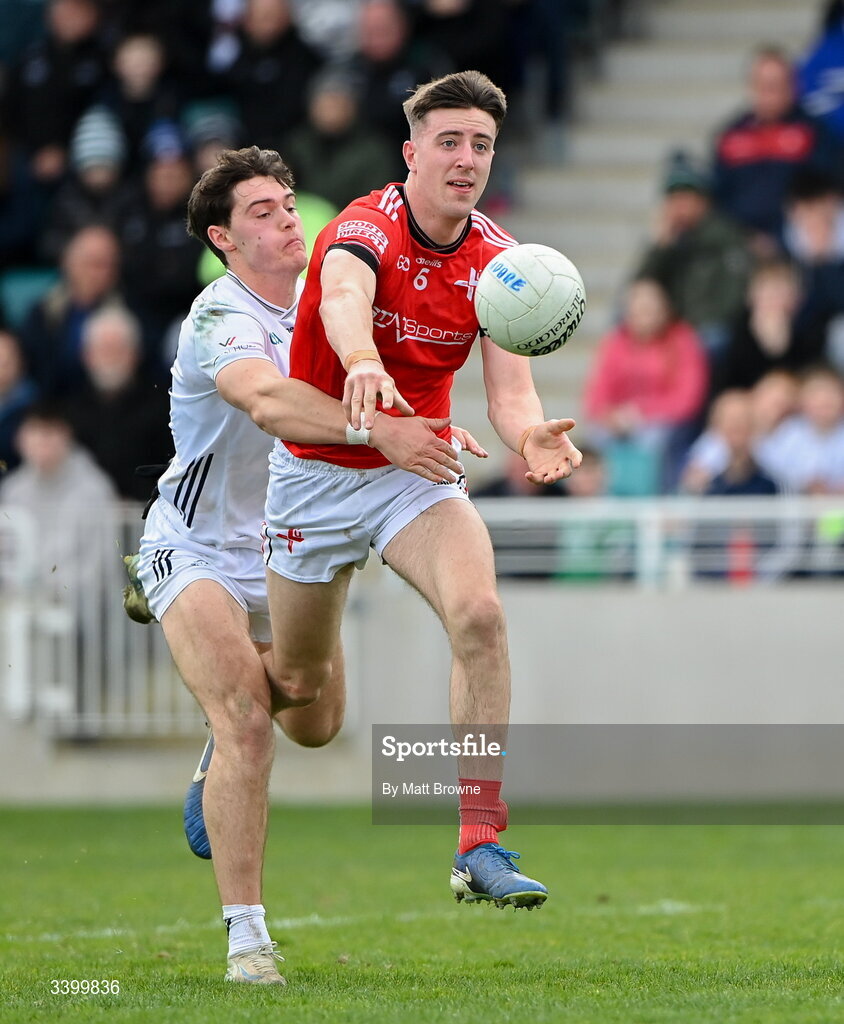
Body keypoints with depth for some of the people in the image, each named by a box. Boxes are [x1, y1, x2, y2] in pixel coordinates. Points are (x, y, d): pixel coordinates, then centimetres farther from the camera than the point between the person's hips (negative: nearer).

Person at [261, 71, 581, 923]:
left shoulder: (496, 261, -7)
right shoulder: (365, 228, -21)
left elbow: (508, 392, -14)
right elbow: (342, 299, -45)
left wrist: (529, 435, -38)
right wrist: (364, 364, -68)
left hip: (417, 469, 3)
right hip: (316, 471, -3)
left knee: (480, 614, -25)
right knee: (302, 688, 7)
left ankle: (480, 848, -24)